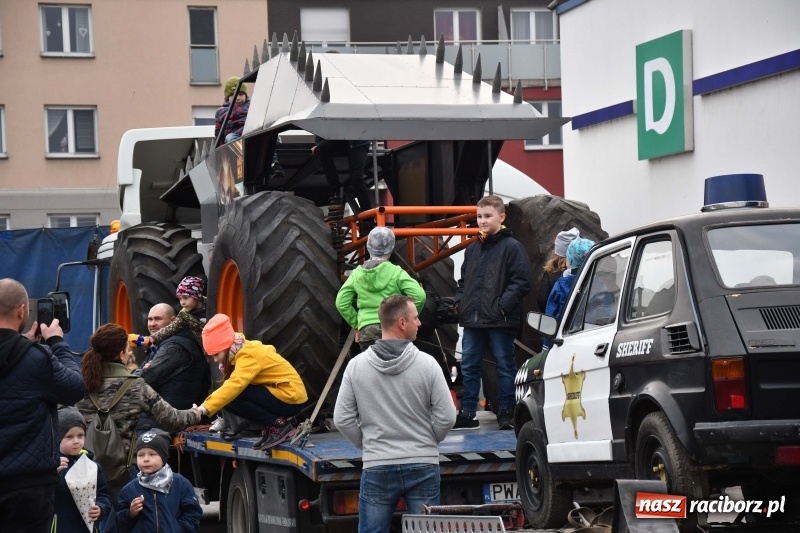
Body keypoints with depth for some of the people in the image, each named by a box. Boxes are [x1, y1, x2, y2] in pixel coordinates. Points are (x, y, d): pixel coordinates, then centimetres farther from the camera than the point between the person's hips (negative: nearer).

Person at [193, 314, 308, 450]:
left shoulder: (248, 355, -22)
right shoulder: (243, 352, 9)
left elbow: (235, 385, -34)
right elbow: (233, 384, 4)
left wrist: (205, 408, -39)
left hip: (291, 397, -10)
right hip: (280, 393, 10)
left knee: (235, 397, -23)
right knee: (230, 398, -3)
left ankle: (278, 425, -13)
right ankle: (269, 426, 3)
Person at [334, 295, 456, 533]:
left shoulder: (356, 365, -2)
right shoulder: (426, 364, -7)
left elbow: (343, 419, 0)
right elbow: (446, 417, -6)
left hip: (377, 468, 1)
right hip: (422, 468, -1)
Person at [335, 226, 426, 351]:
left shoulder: (357, 273, 5)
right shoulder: (395, 272, -5)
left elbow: (341, 303, 6)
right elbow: (419, 296, -13)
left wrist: (356, 323, 14)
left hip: (366, 330, 3)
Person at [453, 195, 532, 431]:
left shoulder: (512, 247, -5)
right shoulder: (472, 250, 15)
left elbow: (521, 281, -11)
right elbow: (463, 280, 25)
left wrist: (504, 305, -18)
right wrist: (459, 302, 9)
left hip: (500, 321, -6)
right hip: (473, 320, 6)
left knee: (505, 367, 3)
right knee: (468, 367, 7)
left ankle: (506, 412, 9)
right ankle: (467, 413, 13)